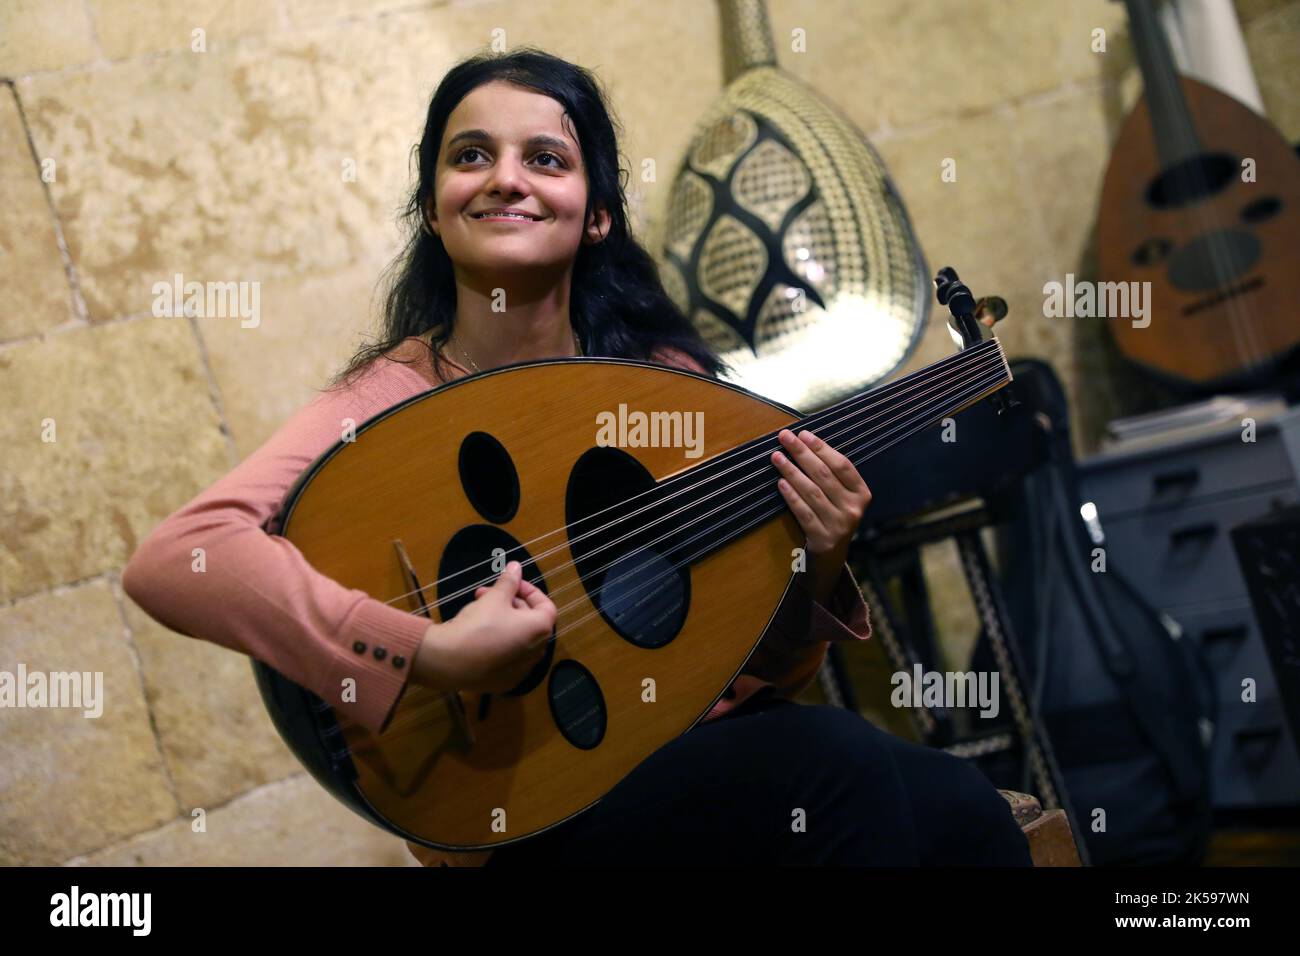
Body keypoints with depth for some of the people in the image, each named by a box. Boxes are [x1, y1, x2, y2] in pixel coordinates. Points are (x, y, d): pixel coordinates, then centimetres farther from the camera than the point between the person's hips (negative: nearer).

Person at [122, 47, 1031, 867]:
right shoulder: (396, 400, -10)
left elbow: (756, 669, 7)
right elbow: (170, 562, -25)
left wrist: (816, 573, -13)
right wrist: (428, 651, -32)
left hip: (713, 748, 4)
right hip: (529, 817, -4)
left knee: (957, 804, -23)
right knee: (840, 769, -28)